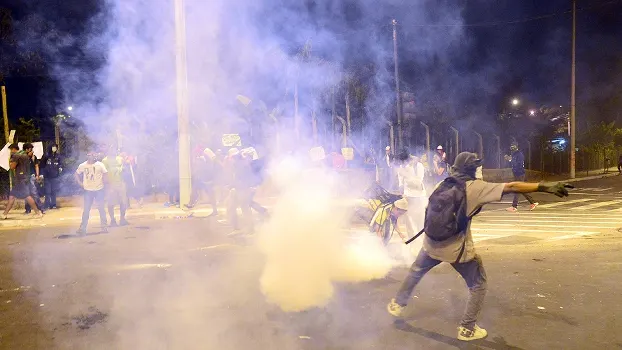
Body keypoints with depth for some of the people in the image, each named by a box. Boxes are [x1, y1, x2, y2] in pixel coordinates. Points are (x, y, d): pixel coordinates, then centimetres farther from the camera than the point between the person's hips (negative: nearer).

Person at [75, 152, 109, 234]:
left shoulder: (99, 165, -4)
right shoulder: (82, 166, 1)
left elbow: (105, 174, 0)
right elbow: (76, 174, 13)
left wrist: (104, 184, -4)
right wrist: (80, 183, 2)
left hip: (99, 190, -1)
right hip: (88, 190, 1)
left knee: (101, 208, 5)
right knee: (86, 209, 3)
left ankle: (104, 227, 14)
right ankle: (82, 228, 9)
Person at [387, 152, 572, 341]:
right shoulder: (476, 187, -13)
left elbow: (431, 207, 13)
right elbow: (512, 187, -19)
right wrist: (545, 187, -20)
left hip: (433, 242, 5)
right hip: (458, 248, -5)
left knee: (416, 271, 30)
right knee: (478, 286, 16)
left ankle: (397, 304, 42)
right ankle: (467, 329, 21)